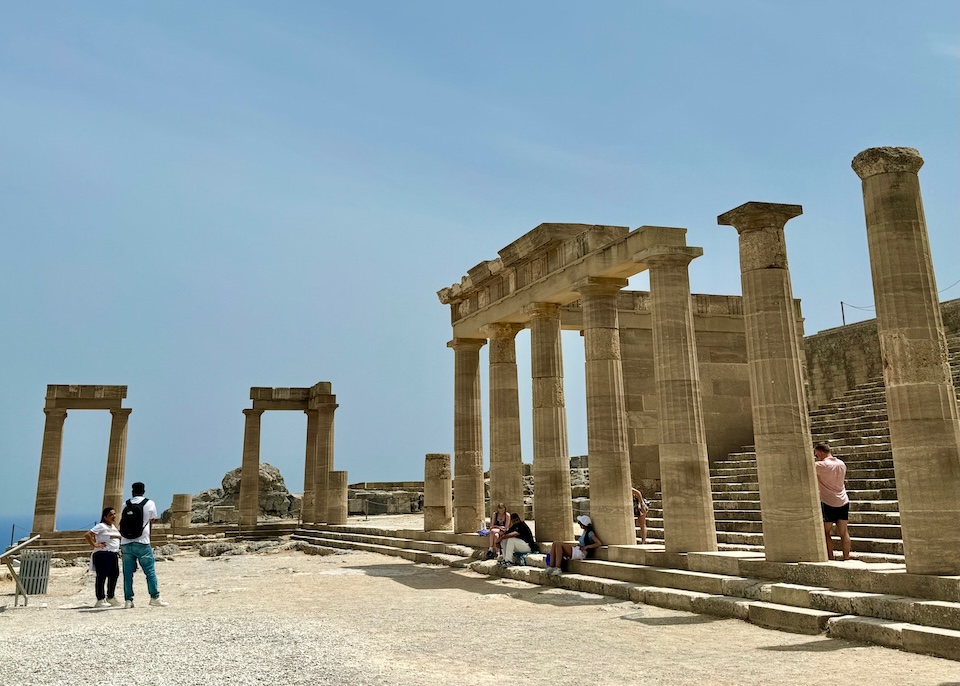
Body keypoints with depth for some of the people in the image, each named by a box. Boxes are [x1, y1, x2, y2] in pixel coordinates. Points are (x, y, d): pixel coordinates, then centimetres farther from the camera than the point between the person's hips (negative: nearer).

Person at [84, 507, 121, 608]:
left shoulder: (113, 526, 18)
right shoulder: (101, 526, -8)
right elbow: (87, 535, -15)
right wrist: (94, 545, -15)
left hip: (114, 554, 9)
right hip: (103, 554, -9)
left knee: (114, 575, 10)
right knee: (102, 576, -5)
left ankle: (110, 597, 21)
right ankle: (100, 600, -1)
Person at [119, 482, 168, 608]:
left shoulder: (125, 504, 7)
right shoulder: (150, 503, 0)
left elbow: (122, 523, 12)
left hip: (126, 543, 3)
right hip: (142, 543, -3)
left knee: (128, 572, 7)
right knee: (150, 571, 4)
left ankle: (128, 600, 7)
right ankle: (155, 598, 5)